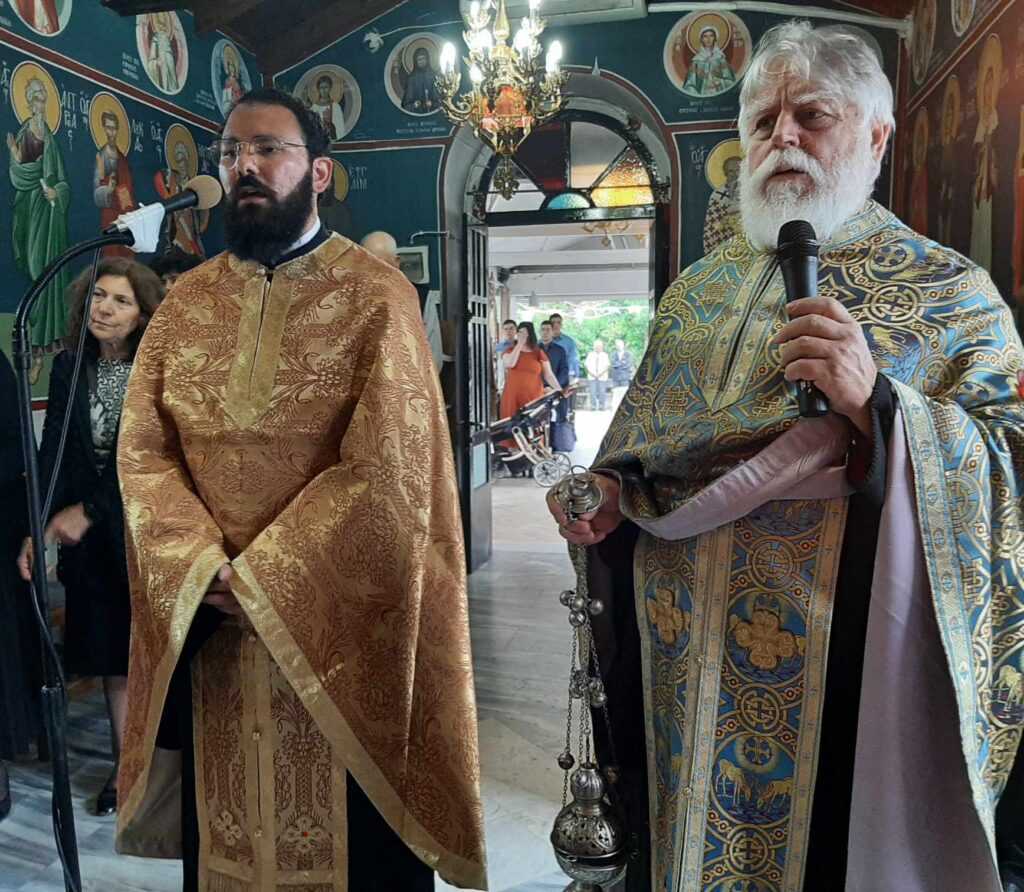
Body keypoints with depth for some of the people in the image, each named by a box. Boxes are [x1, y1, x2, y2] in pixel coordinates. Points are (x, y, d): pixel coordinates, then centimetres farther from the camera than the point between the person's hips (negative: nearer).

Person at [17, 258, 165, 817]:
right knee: (112, 656, 11)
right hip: (92, 538, 4)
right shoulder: (68, 367, 4)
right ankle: (124, 767, 25)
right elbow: (52, 453, -1)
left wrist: (88, 510, -13)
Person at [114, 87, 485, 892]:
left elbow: (384, 468, -15)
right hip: (208, 621, 5)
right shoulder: (188, 301, 9)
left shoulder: (374, 295, -7)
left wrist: (260, 577, -15)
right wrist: (204, 568, -12)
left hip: (337, 616, -4)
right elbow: (143, 449, 4)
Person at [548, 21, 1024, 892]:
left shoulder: (953, 290, -1)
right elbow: (642, 441, 14)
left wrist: (877, 400, -21)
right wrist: (609, 494, -5)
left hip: (843, 655, -3)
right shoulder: (697, 291, 10)